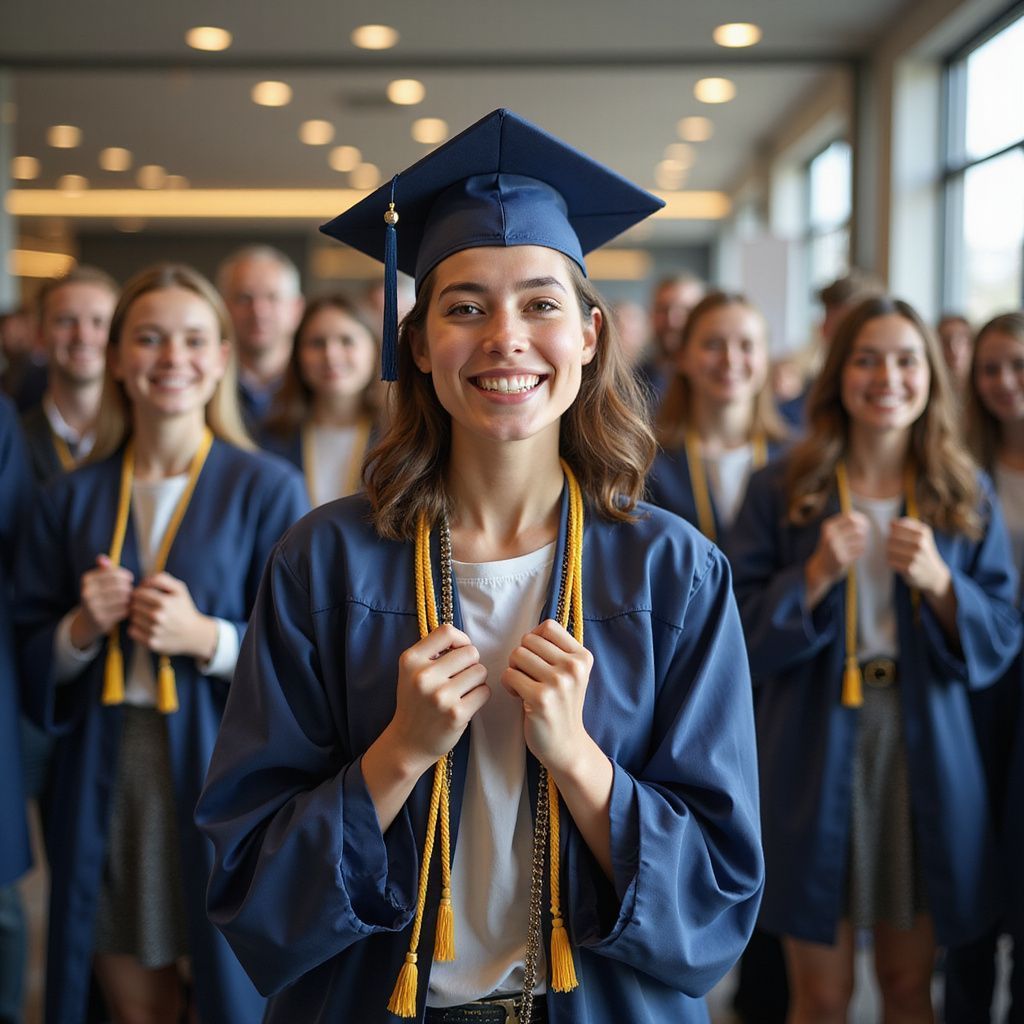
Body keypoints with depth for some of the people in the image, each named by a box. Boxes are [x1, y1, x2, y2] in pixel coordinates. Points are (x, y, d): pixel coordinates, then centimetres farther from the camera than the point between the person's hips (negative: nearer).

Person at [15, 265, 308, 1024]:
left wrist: (207, 638, -19)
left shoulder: (268, 491, -3)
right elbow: (30, 660, 9)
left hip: (223, 778, -3)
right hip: (102, 780, 3)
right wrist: (80, 628, -11)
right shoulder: (73, 500, 7)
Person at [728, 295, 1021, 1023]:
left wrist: (939, 581, -15)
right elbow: (740, 636, -4)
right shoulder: (783, 490, -2)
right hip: (815, 752, -2)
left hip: (927, 754, 2)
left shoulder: (966, 496, 5)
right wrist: (816, 576, -19)